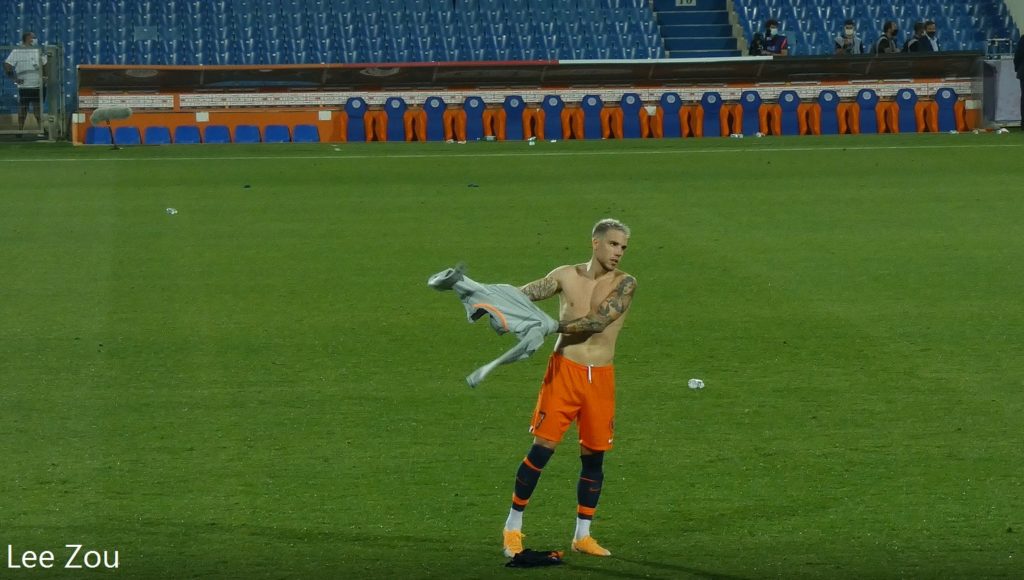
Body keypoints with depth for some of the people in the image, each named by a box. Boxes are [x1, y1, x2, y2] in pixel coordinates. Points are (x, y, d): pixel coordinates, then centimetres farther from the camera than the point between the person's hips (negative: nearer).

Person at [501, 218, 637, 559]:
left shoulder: (625, 284, -4)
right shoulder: (566, 276, 1)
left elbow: (599, 320, -17)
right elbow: (527, 293, -9)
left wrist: (550, 326, -22)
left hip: (600, 377, 1)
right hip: (564, 370, -1)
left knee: (594, 457, 6)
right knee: (542, 448, -6)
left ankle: (582, 535, 18)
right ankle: (513, 527, 5)